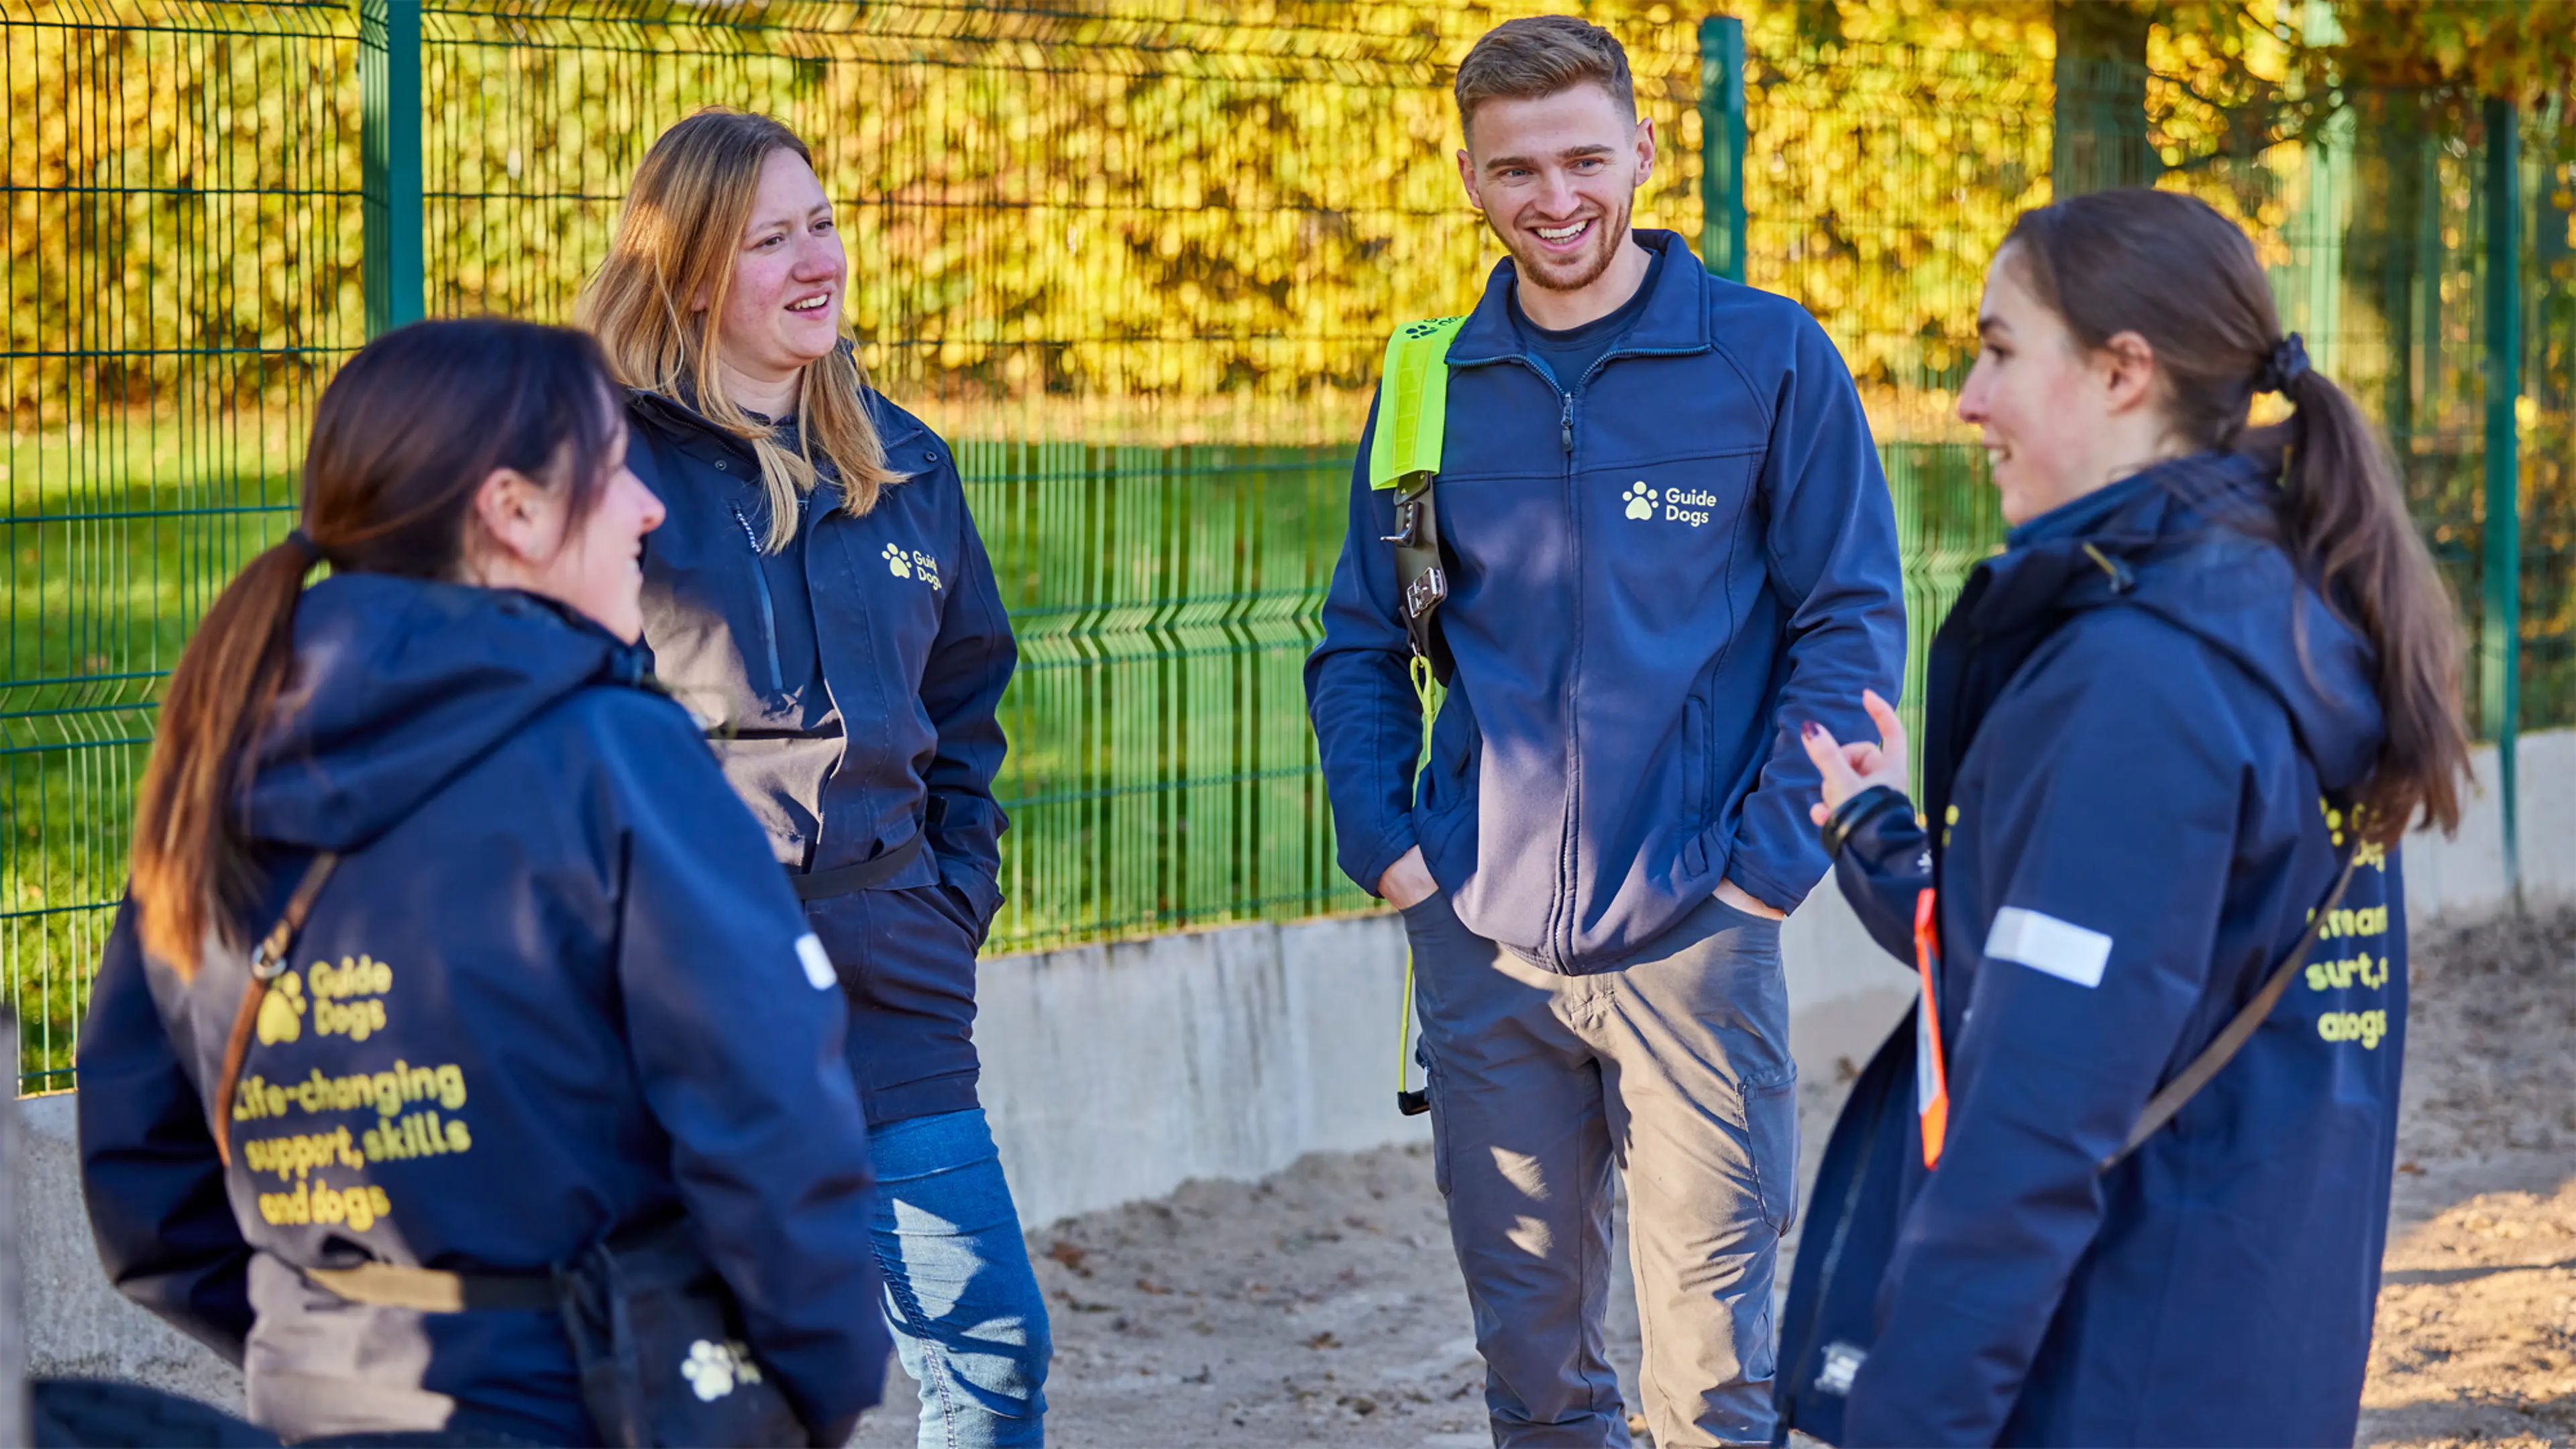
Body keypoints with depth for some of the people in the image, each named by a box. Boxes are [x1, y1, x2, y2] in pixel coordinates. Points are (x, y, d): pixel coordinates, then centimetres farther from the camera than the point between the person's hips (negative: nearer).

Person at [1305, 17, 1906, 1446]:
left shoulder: (1770, 359, -2)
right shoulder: (1431, 384, 8)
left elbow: (1850, 624, -1)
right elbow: (1359, 644, 15)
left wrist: (1770, 860, -9)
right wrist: (1385, 843, 1)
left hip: (1692, 937, -3)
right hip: (1481, 944, 3)